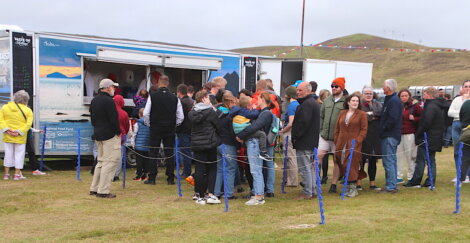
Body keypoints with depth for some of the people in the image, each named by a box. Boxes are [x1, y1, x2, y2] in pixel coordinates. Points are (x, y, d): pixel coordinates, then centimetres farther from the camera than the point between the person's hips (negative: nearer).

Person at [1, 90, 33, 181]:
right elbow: (28, 124, -13)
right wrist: (19, 132, -15)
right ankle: (17, 174, 6)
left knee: (8, 154, 13)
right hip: (20, 138, -3)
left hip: (7, 137, 3)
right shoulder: (28, 110, -5)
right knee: (19, 154, 6)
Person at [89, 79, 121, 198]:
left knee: (101, 161, 18)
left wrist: (97, 129, 19)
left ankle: (94, 188, 20)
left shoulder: (94, 100, 13)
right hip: (110, 135, -9)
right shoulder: (109, 101, -15)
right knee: (110, 162, -5)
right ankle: (103, 191, -6)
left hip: (98, 135, 9)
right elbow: (114, 119, -17)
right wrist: (118, 132, -6)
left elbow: (93, 118, 18)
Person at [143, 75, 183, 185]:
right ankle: (170, 179, 9)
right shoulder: (174, 98, 0)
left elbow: (146, 114, -8)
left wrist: (149, 124, 9)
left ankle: (152, 178, 7)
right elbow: (181, 117, 1)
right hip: (170, 130, 2)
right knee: (170, 154, 7)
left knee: (153, 154, 7)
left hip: (155, 129, -1)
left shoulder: (152, 96, -6)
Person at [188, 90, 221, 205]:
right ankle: (210, 195, 1)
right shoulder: (210, 112, -10)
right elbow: (218, 126, -4)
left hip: (196, 144, 4)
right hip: (210, 144, -4)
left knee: (199, 170, 6)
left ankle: (200, 196, 10)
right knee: (212, 168, 7)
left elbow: (192, 128, 11)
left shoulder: (191, 113, 4)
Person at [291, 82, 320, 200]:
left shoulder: (307, 104, -17)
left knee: (304, 167, -5)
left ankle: (307, 193, 0)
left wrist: (295, 136, -14)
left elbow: (303, 123, -24)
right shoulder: (314, 102, 17)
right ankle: (313, 191, 23)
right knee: (310, 167, 17)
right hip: (312, 141, 11)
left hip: (304, 142, -11)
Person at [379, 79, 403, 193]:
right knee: (391, 161, 14)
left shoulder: (394, 101, -15)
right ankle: (392, 185, 22)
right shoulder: (390, 99, 18)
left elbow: (392, 119, -23)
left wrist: (383, 129, -13)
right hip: (388, 135, 11)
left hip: (390, 136, -11)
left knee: (388, 161, -9)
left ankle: (391, 187, -6)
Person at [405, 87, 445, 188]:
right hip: (435, 139, 10)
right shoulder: (438, 106, 16)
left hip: (427, 139, -10)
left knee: (420, 160, -4)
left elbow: (426, 123, -22)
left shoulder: (431, 107, -16)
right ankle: (431, 182, 13)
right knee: (431, 160, 12)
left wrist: (418, 136, -14)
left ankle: (415, 181, 0)